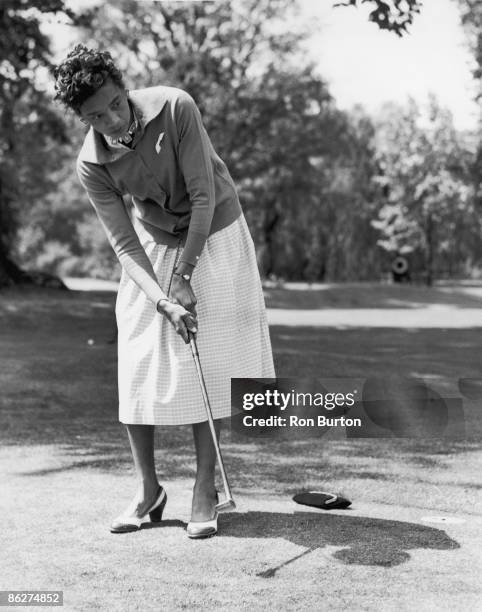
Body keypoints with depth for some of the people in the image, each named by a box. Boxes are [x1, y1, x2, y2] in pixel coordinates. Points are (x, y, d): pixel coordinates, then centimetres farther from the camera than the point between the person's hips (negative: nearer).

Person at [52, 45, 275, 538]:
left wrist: (183, 275, -23)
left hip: (214, 235, -2)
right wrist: (163, 302, -30)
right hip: (153, 244, 3)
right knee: (138, 365, -4)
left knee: (207, 364, -6)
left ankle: (205, 491, 2)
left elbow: (204, 196, -23)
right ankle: (148, 491, 9)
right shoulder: (91, 164, -18)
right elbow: (124, 243, -16)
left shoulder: (175, 108, -26)